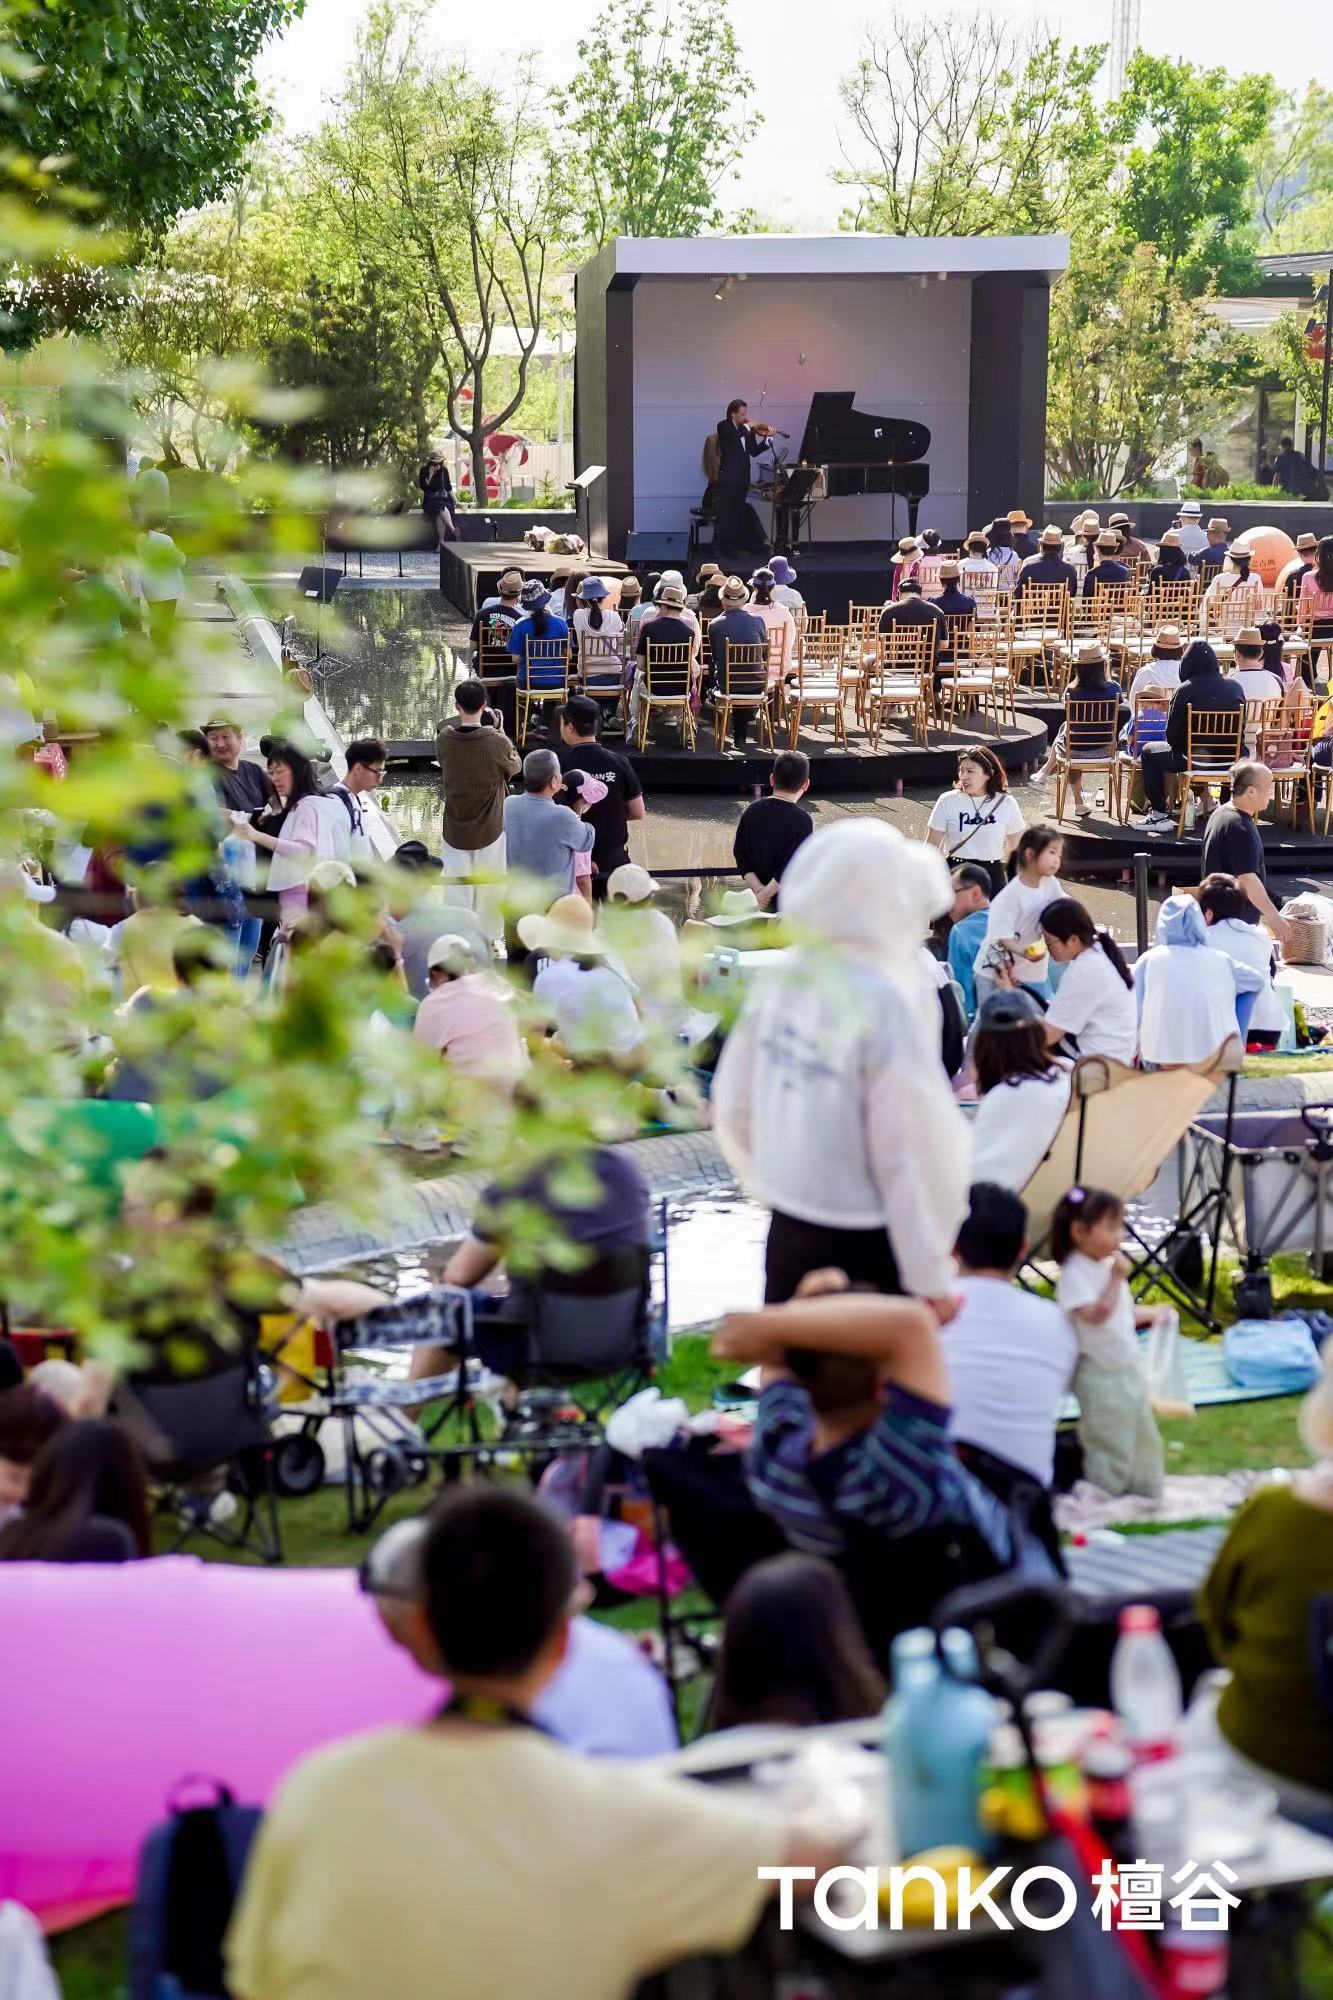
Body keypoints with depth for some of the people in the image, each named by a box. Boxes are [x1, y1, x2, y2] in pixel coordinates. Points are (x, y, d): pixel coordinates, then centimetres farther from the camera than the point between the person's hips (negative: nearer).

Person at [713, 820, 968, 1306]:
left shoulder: (778, 981, -1)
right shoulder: (885, 1002, -20)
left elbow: (733, 1105, 8)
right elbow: (912, 1151, -18)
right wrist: (934, 1278, -11)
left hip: (789, 1234, 6)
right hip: (866, 1249, -6)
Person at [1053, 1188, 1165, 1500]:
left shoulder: (1108, 1265, 8)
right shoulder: (1075, 1273, -19)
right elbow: (1096, 1314, -31)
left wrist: (1152, 1313, 15)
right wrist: (1116, 1279, -29)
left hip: (1130, 1368, 9)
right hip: (1101, 1376, -9)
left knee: (1143, 1438, 18)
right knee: (1110, 1446, -3)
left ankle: (1147, 1497, 31)